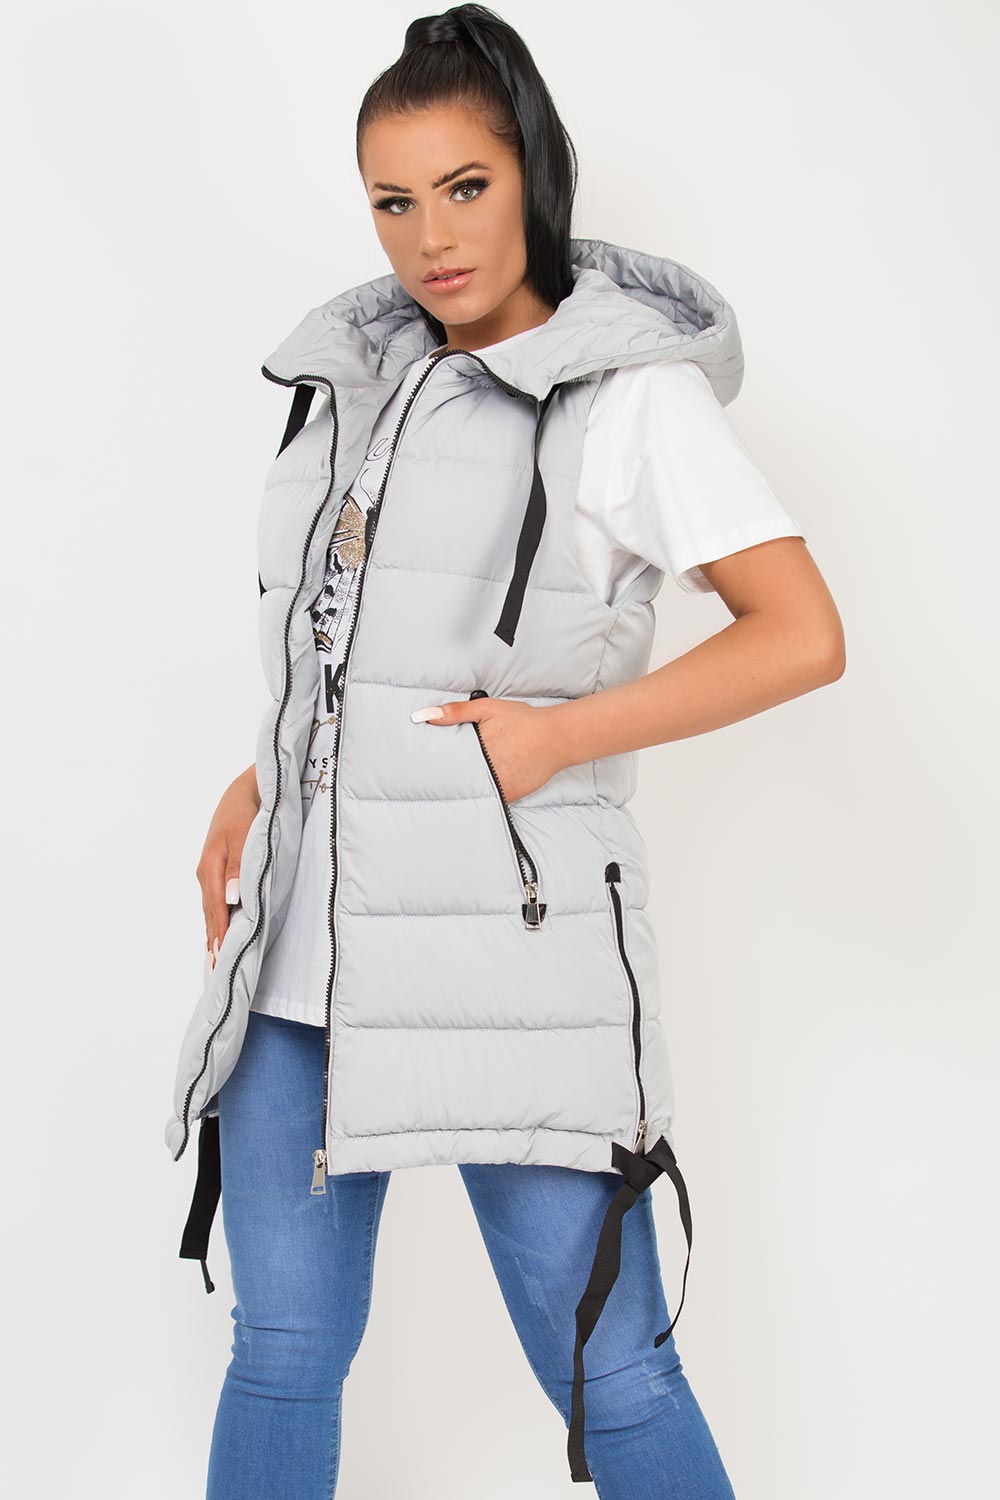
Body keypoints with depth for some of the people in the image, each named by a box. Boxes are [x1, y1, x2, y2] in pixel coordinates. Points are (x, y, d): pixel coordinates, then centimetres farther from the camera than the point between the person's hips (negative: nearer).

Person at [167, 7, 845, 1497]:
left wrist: (555, 736, -15)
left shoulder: (630, 391, -4)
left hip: (508, 944, -6)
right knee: (282, 1351, 13)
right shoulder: (367, 377, 14)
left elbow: (803, 635, -10)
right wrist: (260, 784, 10)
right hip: (304, 944, 6)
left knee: (609, 1376, 4)